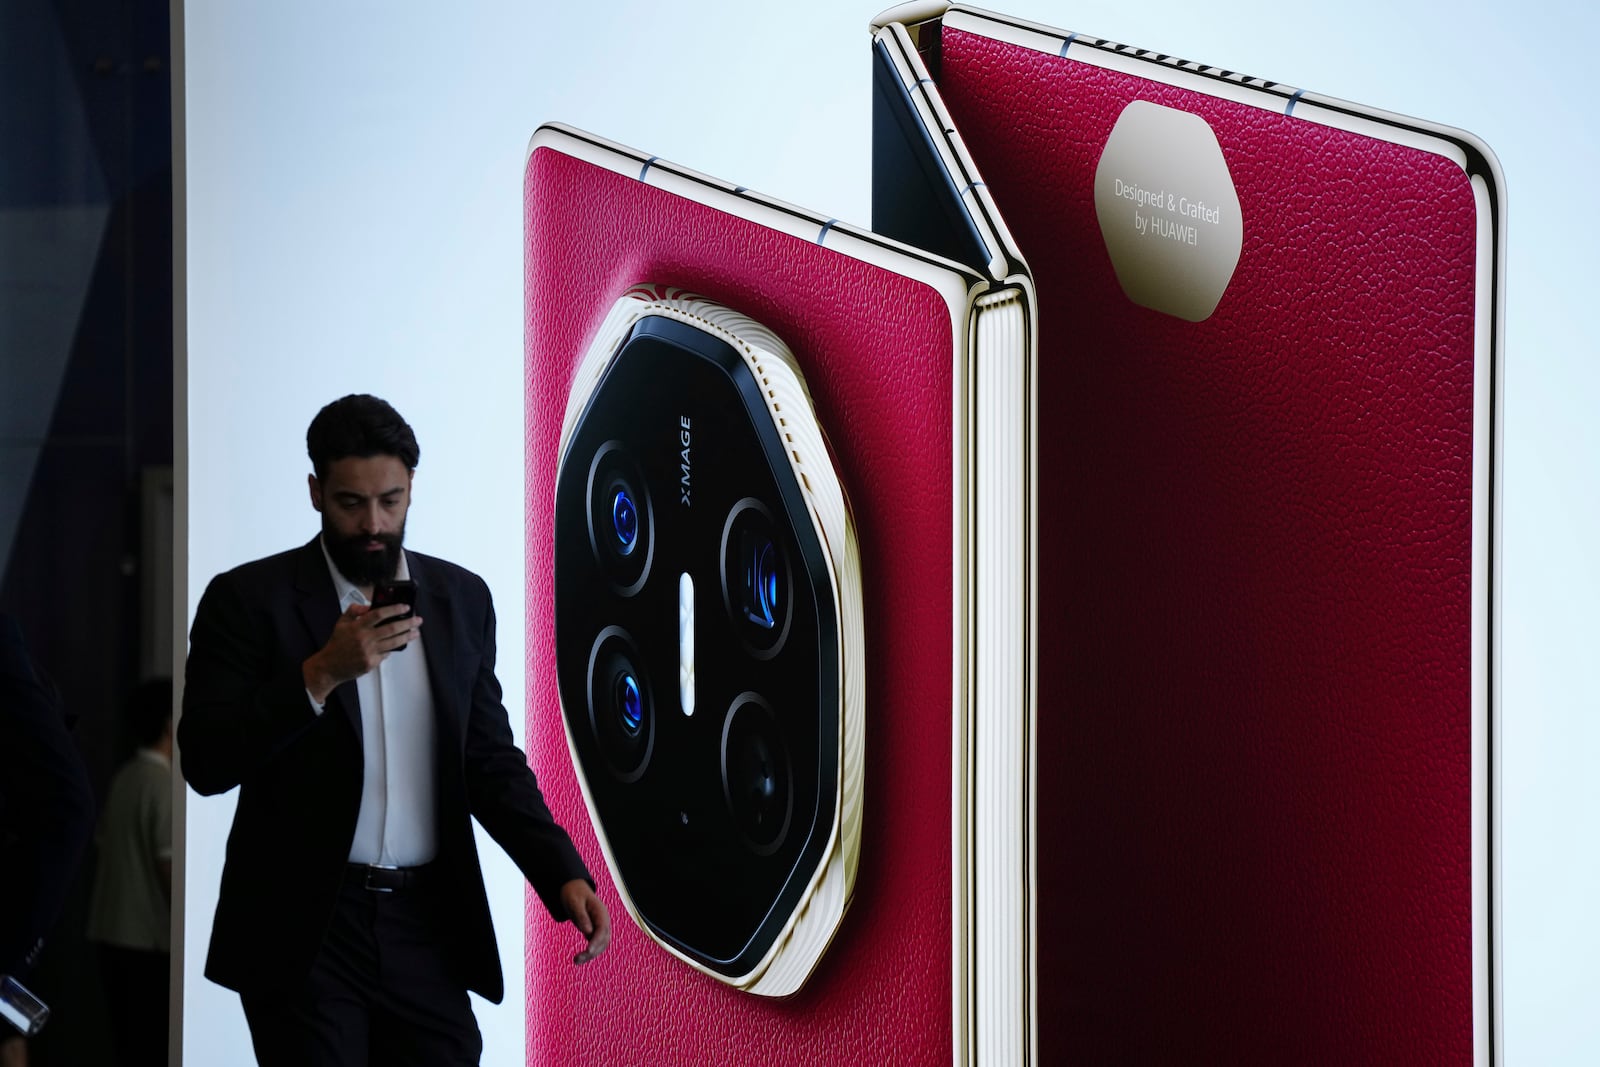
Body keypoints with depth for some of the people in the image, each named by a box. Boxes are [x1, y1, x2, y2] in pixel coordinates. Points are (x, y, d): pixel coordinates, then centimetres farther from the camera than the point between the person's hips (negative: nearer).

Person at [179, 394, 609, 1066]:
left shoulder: (462, 599, 10)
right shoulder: (250, 598, -2)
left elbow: (489, 760, 12)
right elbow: (204, 763, -10)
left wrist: (565, 877, -1)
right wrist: (321, 674, -20)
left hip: (428, 931, 3)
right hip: (303, 933, -3)